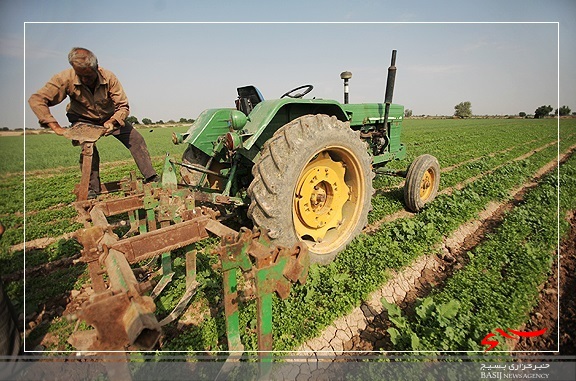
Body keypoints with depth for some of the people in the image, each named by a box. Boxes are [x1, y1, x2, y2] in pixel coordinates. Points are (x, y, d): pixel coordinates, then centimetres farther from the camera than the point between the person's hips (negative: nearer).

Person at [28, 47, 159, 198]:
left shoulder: (109, 77, -27)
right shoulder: (65, 78, -28)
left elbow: (123, 106, -21)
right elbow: (36, 100, -26)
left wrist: (112, 122, -37)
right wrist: (56, 127, -34)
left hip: (111, 117, 2)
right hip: (84, 120, -1)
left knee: (136, 139, -8)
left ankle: (151, 177, -2)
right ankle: (92, 189, -10)